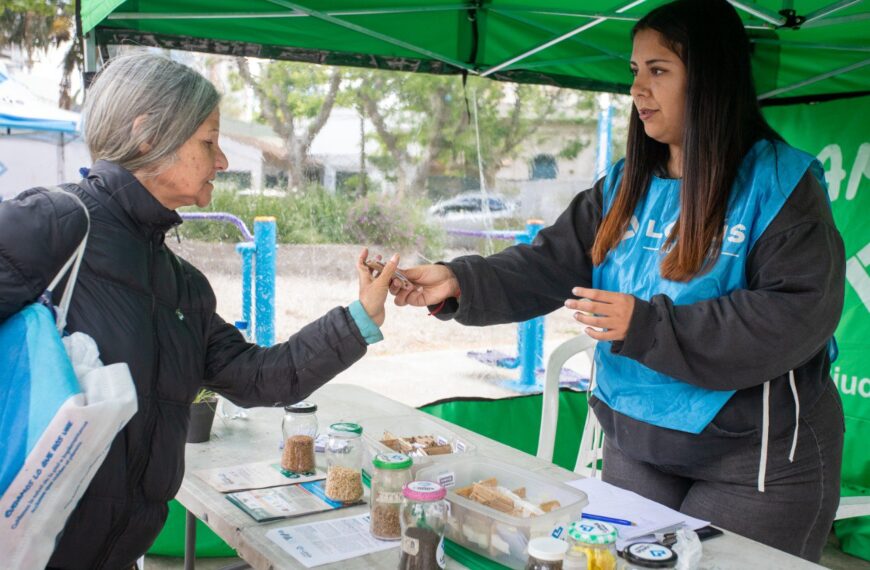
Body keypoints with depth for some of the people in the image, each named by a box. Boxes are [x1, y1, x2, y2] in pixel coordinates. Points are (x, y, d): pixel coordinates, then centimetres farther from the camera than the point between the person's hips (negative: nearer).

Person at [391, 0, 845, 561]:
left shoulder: (780, 185, -13)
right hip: (634, 444, 6)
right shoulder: (625, 186, 6)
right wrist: (461, 283, -16)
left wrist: (647, 326, -27)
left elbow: (799, 315, -22)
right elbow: (548, 265, 1)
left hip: (758, 461, -5)